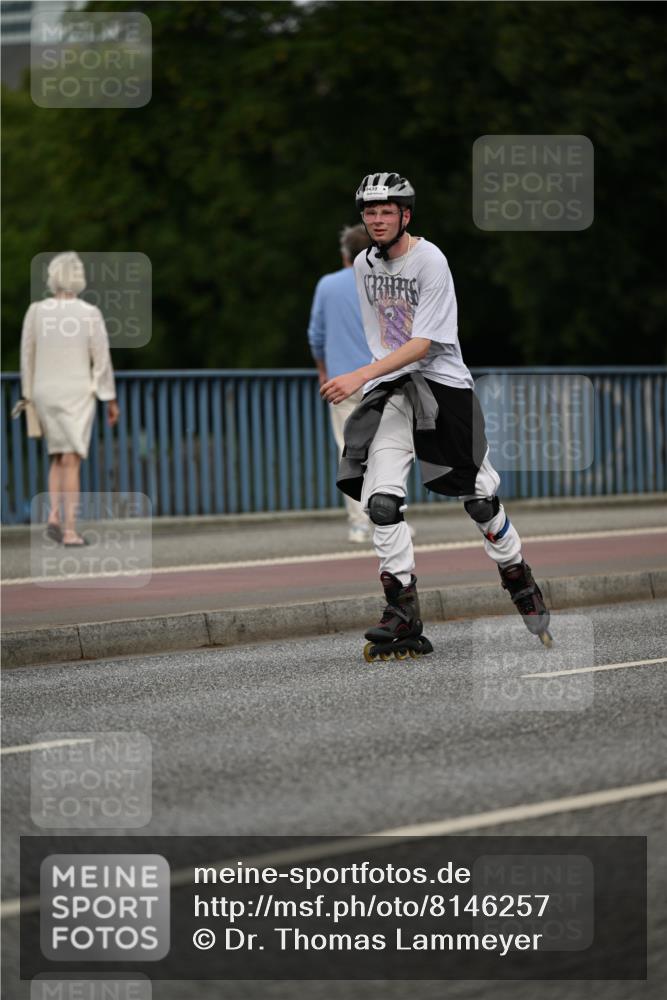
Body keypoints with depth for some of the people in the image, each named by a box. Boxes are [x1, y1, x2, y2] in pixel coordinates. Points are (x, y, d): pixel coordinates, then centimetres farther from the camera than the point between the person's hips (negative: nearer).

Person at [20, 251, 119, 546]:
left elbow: (27, 357, 2)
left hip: (44, 392, 3)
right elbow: (102, 360, -7)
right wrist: (111, 400, 1)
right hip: (77, 394, -3)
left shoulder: (36, 311, -3)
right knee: (71, 462, -2)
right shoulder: (90, 314, -9)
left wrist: (28, 396, 12)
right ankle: (70, 530, -7)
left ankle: (54, 515, 1)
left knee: (58, 458, 19)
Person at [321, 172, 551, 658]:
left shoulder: (430, 261, -14)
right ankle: (403, 613, -15)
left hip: (443, 381, -4)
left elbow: (422, 343, -21)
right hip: (389, 387, 4)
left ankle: (521, 583, 26)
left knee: (479, 496, 2)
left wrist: (360, 377, -30)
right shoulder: (364, 264, 7)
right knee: (382, 498, -15)